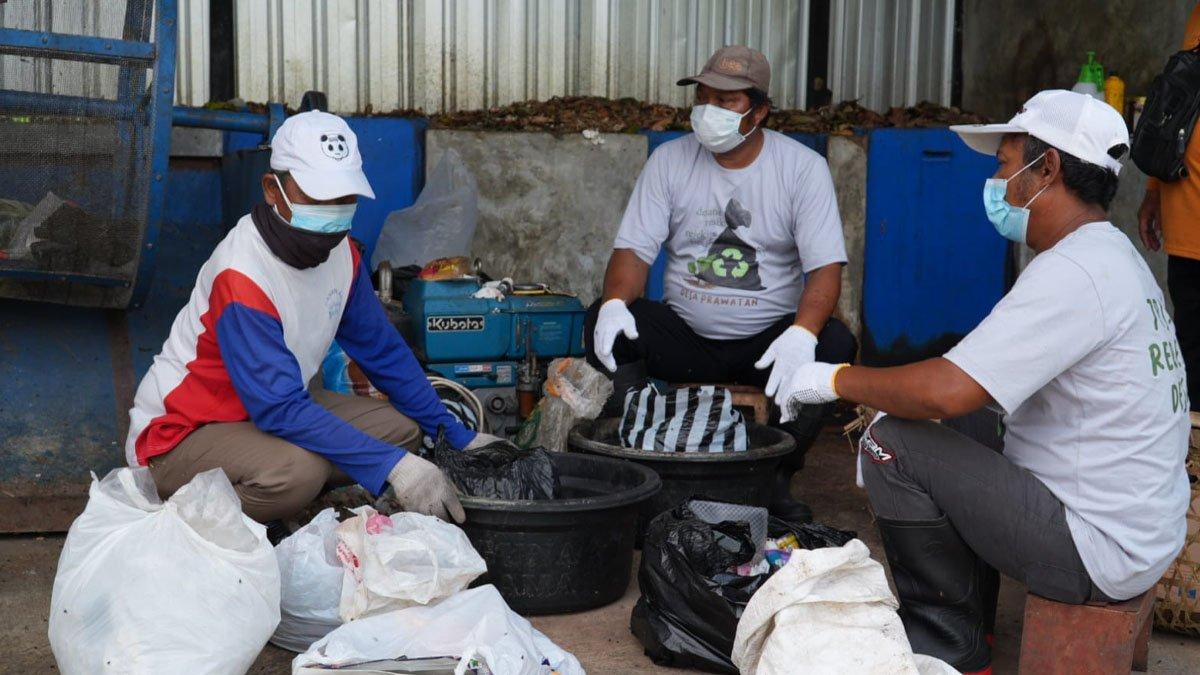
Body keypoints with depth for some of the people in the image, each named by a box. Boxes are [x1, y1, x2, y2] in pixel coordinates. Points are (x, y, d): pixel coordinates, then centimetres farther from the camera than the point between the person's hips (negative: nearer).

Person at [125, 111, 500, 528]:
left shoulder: (341, 253, -4)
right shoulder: (241, 278, -29)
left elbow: (384, 350, 8)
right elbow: (280, 409, -34)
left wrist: (457, 436, 5)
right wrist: (392, 466, -39)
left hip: (273, 407, 8)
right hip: (179, 434, -8)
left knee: (401, 429, -1)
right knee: (298, 468, -36)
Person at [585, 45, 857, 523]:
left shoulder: (803, 167, -4)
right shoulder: (670, 160, 2)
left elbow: (826, 266, -12)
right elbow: (634, 249, -3)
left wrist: (802, 333, -34)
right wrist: (614, 304, -27)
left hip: (769, 340, -1)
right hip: (685, 335, 1)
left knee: (835, 343, -30)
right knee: (604, 324, -24)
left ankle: (775, 479, -11)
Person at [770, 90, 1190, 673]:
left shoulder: (1073, 271, -22)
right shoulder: (1114, 254, 12)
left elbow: (943, 390, -28)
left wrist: (835, 379, -12)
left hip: (1099, 553, -10)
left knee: (891, 444, -12)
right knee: (954, 423, 19)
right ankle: (972, 619, 23)